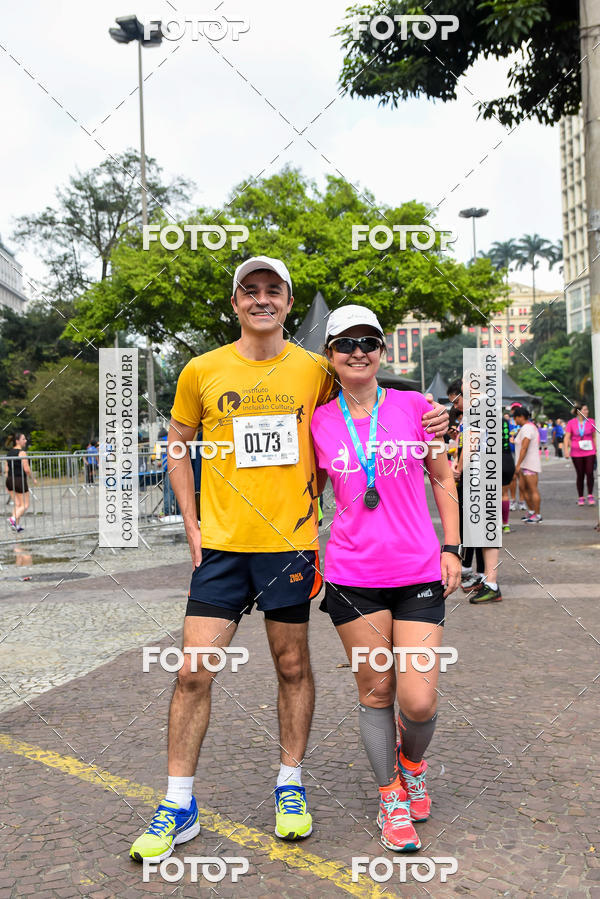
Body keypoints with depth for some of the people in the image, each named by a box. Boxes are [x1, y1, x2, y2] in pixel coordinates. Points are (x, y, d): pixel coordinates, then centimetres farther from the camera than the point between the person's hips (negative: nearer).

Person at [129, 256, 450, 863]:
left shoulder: (314, 369, 2)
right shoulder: (201, 371, 1)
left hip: (291, 541, 0)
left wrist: (421, 425, 0)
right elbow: (178, 446, 11)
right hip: (222, 542, 0)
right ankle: (178, 807, 15)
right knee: (193, 672, 0)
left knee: (293, 666, 11)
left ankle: (290, 786, 30)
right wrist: (191, 524, 4)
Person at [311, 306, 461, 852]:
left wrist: (451, 548, 5)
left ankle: (412, 764, 32)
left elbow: (443, 479, 10)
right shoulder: (319, 422, 2)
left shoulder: (414, 407, 1)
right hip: (352, 576, 0)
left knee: (420, 701, -3)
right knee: (375, 691, 8)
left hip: (418, 571, 0)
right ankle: (391, 798, 30)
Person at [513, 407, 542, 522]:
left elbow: (524, 448, -23)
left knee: (533, 489, -5)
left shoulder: (527, 428, -15)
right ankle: (531, 511, 22)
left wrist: (518, 465, -24)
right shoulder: (529, 426, 17)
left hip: (530, 464, -10)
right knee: (522, 487, 13)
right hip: (525, 465, 10)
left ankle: (537, 515, -1)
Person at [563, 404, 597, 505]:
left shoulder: (591, 421, 2)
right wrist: (566, 450, -9)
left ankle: (590, 495, 8)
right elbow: (567, 437, -1)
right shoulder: (571, 423, -2)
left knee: (590, 473, -8)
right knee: (580, 475, 5)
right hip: (576, 453, -1)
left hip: (589, 452, 1)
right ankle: (580, 497, 16)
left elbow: (594, 436, 10)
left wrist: (596, 450, 8)